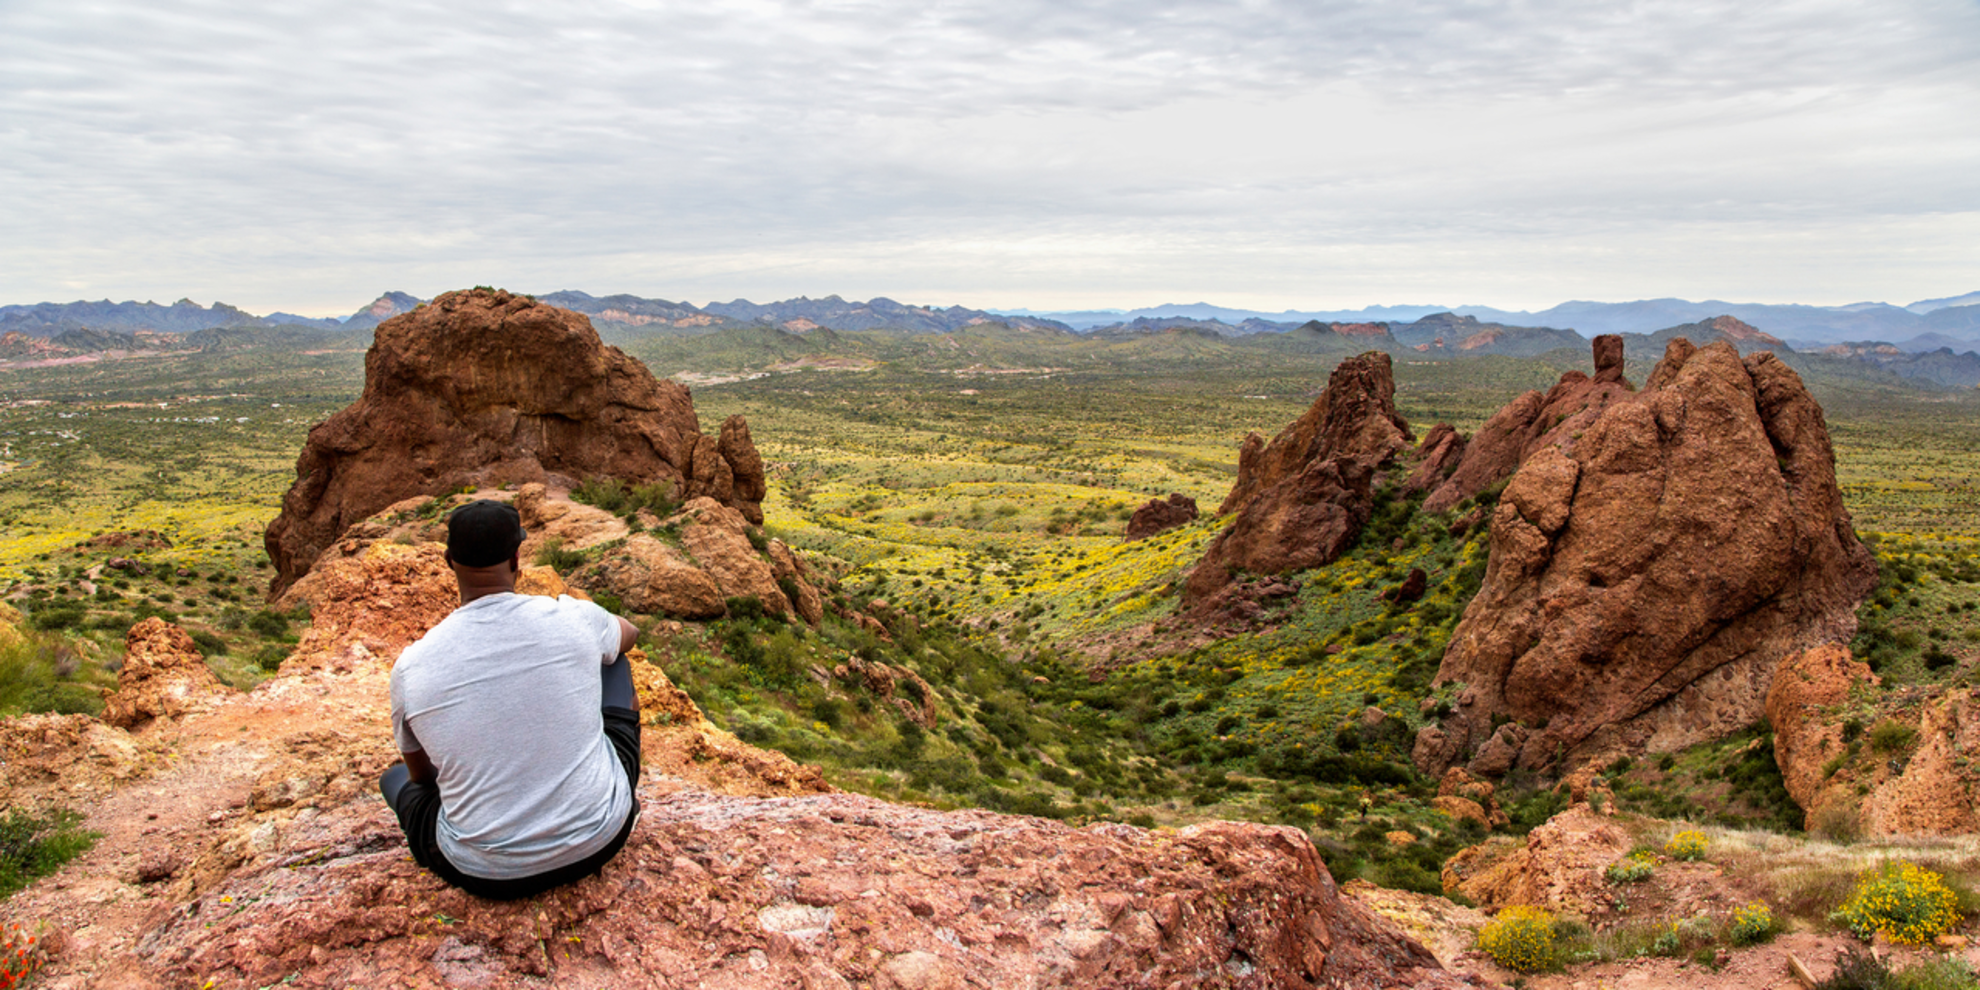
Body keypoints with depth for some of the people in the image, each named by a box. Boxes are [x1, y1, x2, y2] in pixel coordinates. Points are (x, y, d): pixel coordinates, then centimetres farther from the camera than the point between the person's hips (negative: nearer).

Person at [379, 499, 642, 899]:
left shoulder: (411, 668, -10)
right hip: (600, 839, 0)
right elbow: (629, 633, 17)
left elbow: (421, 774, 10)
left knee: (396, 779, 31)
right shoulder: (573, 619, -11)